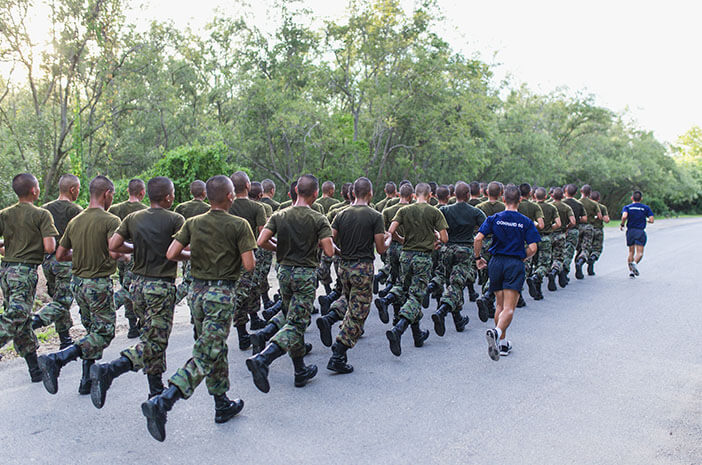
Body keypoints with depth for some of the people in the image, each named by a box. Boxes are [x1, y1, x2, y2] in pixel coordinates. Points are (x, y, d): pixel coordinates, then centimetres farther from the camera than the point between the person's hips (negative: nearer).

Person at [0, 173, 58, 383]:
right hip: (26, 272, -6)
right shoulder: (42, 214, -8)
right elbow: (49, 248, -15)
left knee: (23, 321, 12)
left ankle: (35, 369, 20)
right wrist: (45, 241, 7)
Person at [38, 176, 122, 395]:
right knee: (104, 334, 0)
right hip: (99, 284, -8)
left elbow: (60, 255, 12)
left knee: (93, 331, 18)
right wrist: (123, 254, -4)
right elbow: (114, 252, -26)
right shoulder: (110, 220, -13)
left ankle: (88, 381, 19)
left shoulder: (75, 221, 9)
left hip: (78, 282, 8)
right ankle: (56, 360, -15)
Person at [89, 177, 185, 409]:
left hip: (138, 283, 7)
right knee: (155, 342, -3)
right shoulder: (175, 220, -10)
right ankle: (107, 371, -20)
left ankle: (156, 389, 25)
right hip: (161, 287, -7)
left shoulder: (133, 218, 4)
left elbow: (113, 245, 1)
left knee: (152, 336, 18)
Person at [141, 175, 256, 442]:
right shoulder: (239, 225, -8)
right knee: (205, 357, -6)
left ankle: (222, 405, 28)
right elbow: (249, 266, -12)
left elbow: (171, 254, -2)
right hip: (222, 294, -6)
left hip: (198, 291, 6)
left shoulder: (193, 223, 4)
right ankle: (162, 403, -19)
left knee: (216, 349, 19)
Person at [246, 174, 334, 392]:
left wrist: (279, 250, 12)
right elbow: (329, 251, -14)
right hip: (306, 274, -5)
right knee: (296, 324, -6)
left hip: (285, 272, 5)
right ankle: (262, 359, -25)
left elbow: (261, 241, -7)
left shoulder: (279, 216, 1)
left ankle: (301, 371, 22)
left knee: (294, 320, 16)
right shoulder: (318, 219, -9)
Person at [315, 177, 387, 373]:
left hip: (344, 266, 5)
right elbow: (381, 249, -6)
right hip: (363, 268, -5)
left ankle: (329, 318, 2)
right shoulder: (375, 216, -8)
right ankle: (337, 357, 1)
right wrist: (388, 239, 15)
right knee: (356, 313, 2)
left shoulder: (341, 215, 4)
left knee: (347, 297, 31)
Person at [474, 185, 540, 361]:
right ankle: (496, 332, -34)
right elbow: (532, 248, -8)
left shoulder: (494, 218, 1)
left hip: (496, 262, 3)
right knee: (509, 308, -6)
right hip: (515, 264, -3)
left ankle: (503, 343, 22)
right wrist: (522, 258, 11)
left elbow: (478, 239, -8)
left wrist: (478, 258, 5)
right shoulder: (526, 222, -1)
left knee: (500, 305, 17)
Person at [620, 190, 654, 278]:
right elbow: (651, 220, -3)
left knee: (631, 252, 12)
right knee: (640, 253, -3)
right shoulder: (646, 208, 4)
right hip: (640, 232, -2)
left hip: (630, 231, 2)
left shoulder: (627, 207, 2)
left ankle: (631, 271, 9)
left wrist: (622, 224, -2)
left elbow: (624, 216, -18)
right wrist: (646, 220, 18)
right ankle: (635, 263, -32)